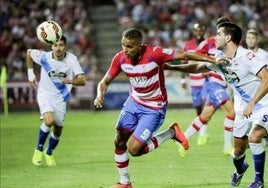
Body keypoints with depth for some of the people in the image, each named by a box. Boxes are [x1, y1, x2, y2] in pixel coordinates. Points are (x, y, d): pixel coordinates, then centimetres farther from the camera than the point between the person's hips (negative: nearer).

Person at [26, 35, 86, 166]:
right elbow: (29, 52, 6)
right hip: (45, 93, -2)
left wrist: (70, 81, -45)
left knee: (58, 130, 9)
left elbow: (82, 80, -25)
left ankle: (49, 153, 39)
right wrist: (30, 74, 6)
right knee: (49, 121, -27)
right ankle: (39, 149, -4)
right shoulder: (44, 57, -16)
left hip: (61, 97, 2)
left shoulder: (71, 59, -19)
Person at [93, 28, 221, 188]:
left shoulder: (154, 54, -27)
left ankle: (171, 133, 8)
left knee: (134, 149, -12)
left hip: (154, 108, -6)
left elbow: (184, 55, -21)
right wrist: (100, 95, -22)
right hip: (133, 102, 6)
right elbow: (105, 82, 0)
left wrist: (214, 60, -22)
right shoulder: (120, 58, -12)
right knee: (119, 142, 5)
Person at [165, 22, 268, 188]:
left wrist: (252, 103, -36)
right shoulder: (220, 58, 0)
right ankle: (240, 169, 46)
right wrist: (171, 67, 10)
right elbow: (197, 68, 15)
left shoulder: (246, 56, -23)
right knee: (238, 150, 10)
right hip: (243, 109, 7)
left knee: (254, 137, -29)